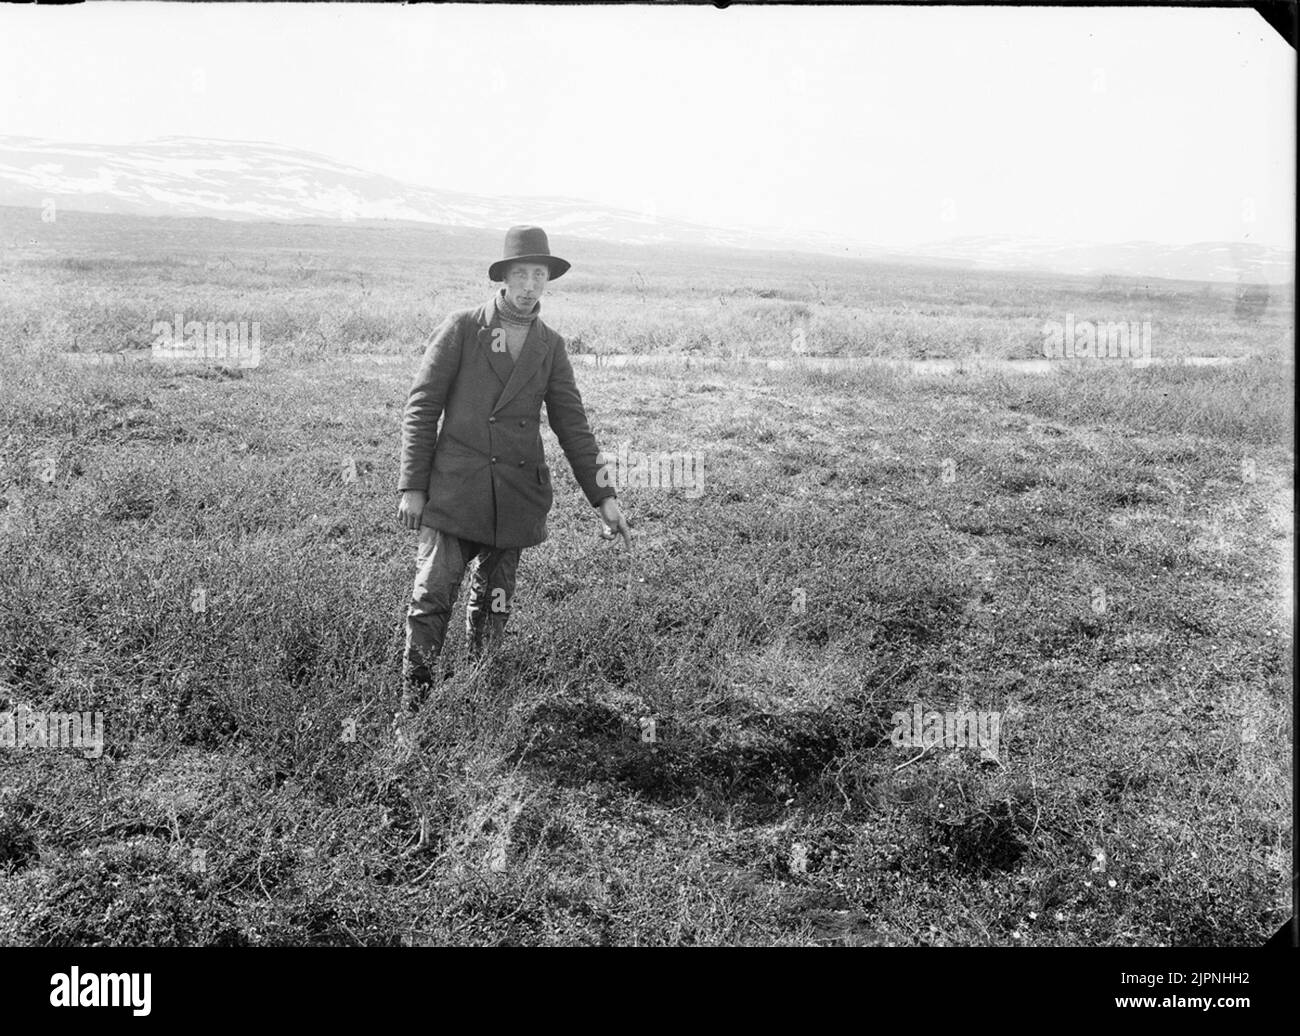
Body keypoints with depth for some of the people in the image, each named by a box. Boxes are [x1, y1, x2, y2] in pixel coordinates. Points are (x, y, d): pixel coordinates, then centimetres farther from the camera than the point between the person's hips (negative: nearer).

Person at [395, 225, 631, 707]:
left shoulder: (551, 346, 11)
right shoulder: (461, 328, 0)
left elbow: (572, 425, 12)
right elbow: (421, 408, 0)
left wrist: (603, 496, 5)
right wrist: (412, 486, -6)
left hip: (516, 497, 3)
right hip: (453, 490, -3)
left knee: (493, 604, 10)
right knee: (431, 597, -7)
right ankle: (413, 703, 3)